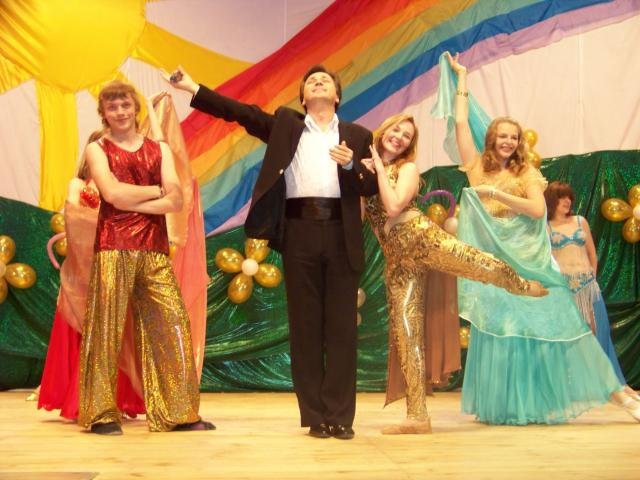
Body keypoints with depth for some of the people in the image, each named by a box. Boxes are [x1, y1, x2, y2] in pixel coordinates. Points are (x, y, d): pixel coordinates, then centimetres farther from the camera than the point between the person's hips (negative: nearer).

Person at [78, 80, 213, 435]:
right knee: (105, 328, -5)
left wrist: (131, 202, -7)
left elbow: (176, 200, 3)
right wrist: (156, 191, 2)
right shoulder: (97, 149, 10)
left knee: (172, 325, -2)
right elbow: (112, 193, -8)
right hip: (113, 248, -3)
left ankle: (177, 412, 5)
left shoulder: (160, 149, 17)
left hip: (155, 250, 3)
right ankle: (102, 414, 2)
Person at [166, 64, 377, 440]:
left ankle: (341, 416, 4)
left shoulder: (358, 136, 16)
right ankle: (315, 415, 7)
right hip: (300, 231, 0)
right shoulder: (285, 124, 15)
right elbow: (239, 112, 8)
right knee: (306, 326, 1)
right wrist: (194, 89, 0)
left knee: (342, 327, 0)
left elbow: (372, 187, 9)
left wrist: (351, 165, -10)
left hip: (341, 234, 0)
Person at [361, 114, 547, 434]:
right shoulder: (366, 167, 18)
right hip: (397, 260, 3)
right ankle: (417, 416, 1)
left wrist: (380, 170, -2)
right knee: (404, 331, -2)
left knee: (485, 267, -16)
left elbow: (394, 206, -11)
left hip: (421, 236, -3)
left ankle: (524, 286, 22)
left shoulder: (408, 168, 7)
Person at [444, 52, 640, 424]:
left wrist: (495, 192, -16)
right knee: (498, 330, 0)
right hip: (492, 263, 1)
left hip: (528, 260, -1)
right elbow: (461, 122, 7)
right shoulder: (477, 167, 8)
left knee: (552, 324, -4)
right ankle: (505, 407, 11)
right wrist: (462, 78, 14)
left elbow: (538, 210, -12)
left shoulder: (527, 173, 4)